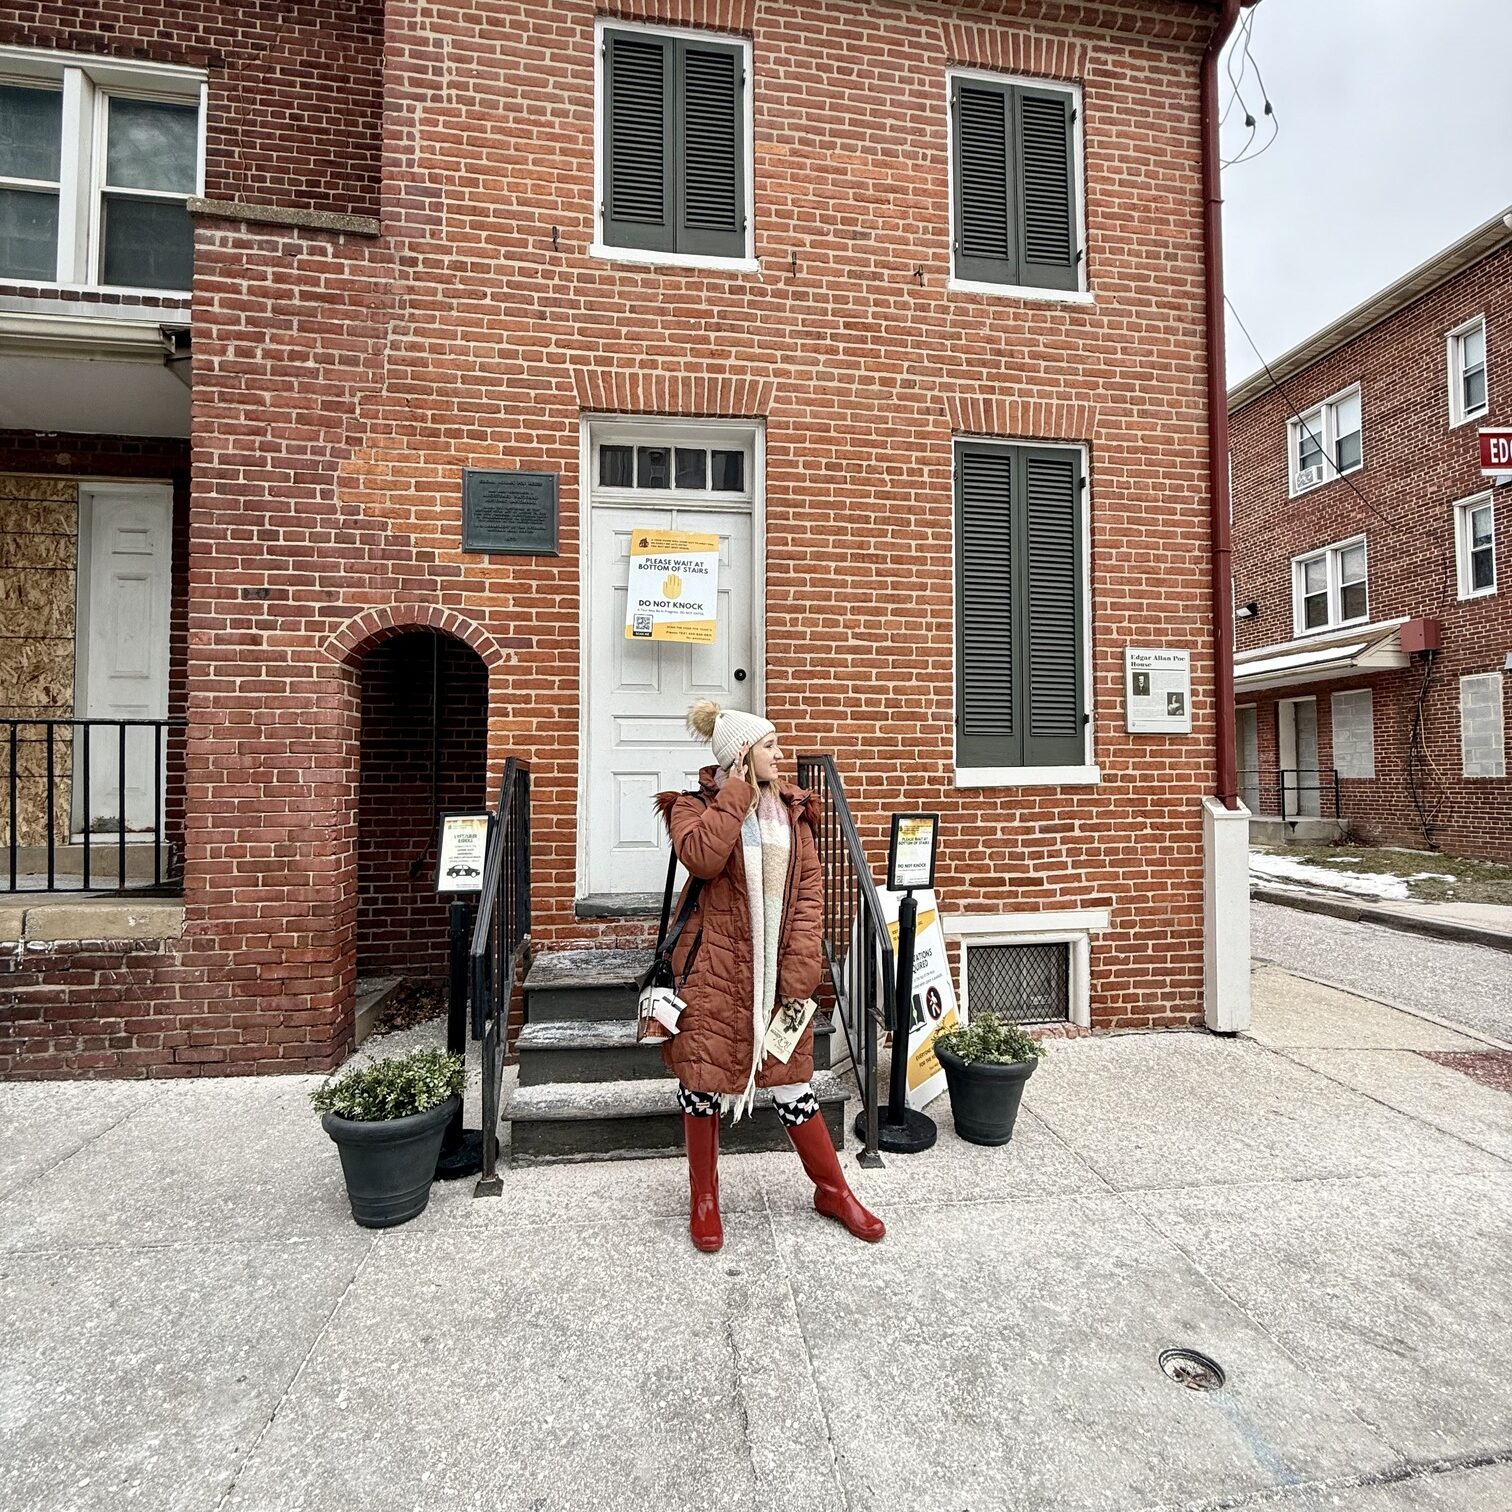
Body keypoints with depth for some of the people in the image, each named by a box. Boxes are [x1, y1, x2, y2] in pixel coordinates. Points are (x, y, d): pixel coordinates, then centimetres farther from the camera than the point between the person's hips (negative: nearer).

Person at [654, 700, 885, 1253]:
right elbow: (703, 858, -26)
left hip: (778, 971, 3)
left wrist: (799, 974, -7)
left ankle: (833, 1190, 32)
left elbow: (809, 892, 1)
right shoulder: (696, 806, -4)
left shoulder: (793, 810, 6)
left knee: (791, 1081, 11)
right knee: (703, 1078, 7)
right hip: (714, 969, -2)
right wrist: (735, 791, -18)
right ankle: (704, 1201, 30)